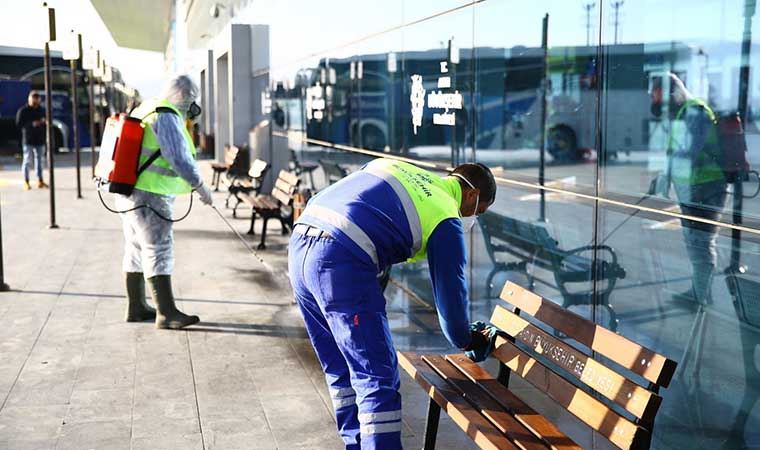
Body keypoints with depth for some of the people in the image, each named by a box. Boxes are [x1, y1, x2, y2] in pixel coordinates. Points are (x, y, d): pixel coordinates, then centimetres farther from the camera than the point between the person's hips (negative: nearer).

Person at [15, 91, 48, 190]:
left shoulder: (41, 110, 12)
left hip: (40, 140, 4)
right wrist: (31, 124, -20)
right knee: (27, 160, -4)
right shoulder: (23, 110, -2)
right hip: (28, 140, -4)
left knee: (39, 159, 9)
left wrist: (44, 121, -7)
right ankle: (26, 182, 0)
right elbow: (18, 124, -7)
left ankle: (40, 181, 16)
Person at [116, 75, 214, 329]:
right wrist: (200, 186, -12)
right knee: (159, 250, -10)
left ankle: (136, 307, 23)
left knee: (136, 250, 14)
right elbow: (180, 157, -21)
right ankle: (166, 313, -10)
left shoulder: (147, 110, 18)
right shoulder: (168, 117, -13)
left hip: (132, 192, 10)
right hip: (150, 195, -10)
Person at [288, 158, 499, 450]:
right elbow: (450, 291, 9)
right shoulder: (446, 220, 5)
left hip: (299, 246, 9)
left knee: (341, 370, 21)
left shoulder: (394, 166, 25)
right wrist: (466, 341, 27)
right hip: (342, 264, -8)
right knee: (378, 379, -1)